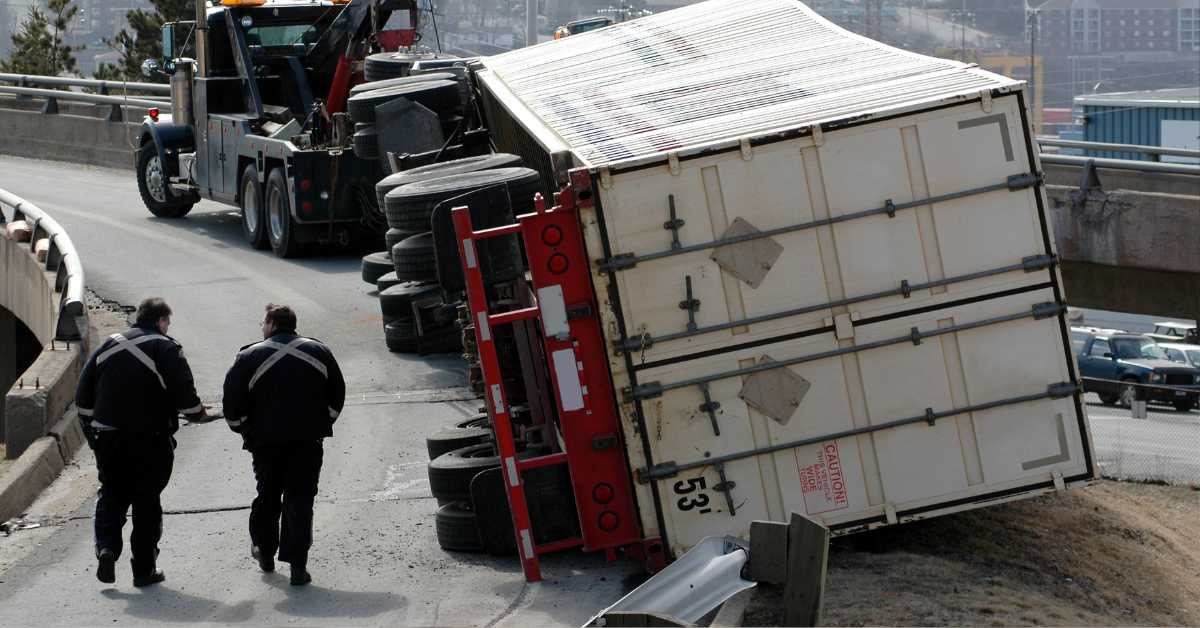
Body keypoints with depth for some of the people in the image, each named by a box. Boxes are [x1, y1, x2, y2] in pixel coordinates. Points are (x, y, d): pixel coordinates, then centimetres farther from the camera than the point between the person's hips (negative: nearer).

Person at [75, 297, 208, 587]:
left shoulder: (109, 346, 10)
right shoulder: (166, 349, -7)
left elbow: (83, 395, 12)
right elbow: (184, 393, -14)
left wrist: (91, 431, 20)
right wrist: (198, 413, 6)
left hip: (108, 440, 4)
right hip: (151, 441, -4)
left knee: (111, 495, 17)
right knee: (147, 503, 6)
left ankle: (106, 548, -5)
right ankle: (144, 569, 8)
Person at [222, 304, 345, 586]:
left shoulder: (250, 357, -4)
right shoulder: (319, 352, 5)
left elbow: (233, 403, -5)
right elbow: (337, 395, 10)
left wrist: (244, 429, 10)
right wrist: (323, 423, 18)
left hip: (266, 441, -1)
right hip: (308, 440, 1)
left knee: (267, 496, 19)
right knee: (300, 500, 1)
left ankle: (265, 553, 31)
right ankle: (298, 566, -6)